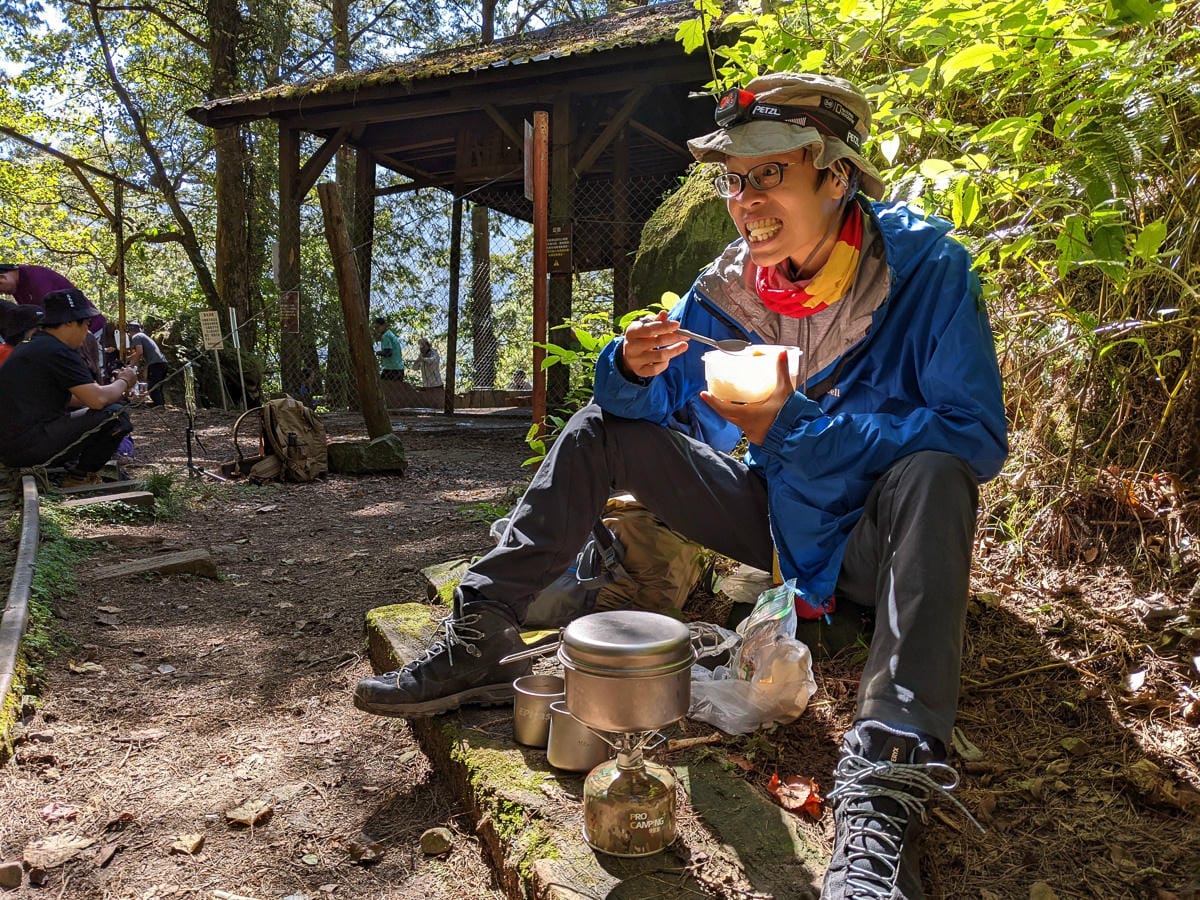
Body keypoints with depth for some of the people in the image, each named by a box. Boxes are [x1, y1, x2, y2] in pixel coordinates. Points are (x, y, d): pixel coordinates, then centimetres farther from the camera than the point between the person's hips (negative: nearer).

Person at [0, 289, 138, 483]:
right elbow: (98, 399, -19)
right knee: (115, 415, -11)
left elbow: (71, 397, 25)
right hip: (30, 446, -10)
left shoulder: (30, 348, 18)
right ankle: (81, 476, 0)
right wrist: (123, 382, 1)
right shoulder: (59, 352, -13)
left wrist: (115, 388, 18)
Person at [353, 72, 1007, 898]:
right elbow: (658, 402, -1)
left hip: (877, 542, -4)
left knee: (931, 475, -37)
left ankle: (884, 789, -43)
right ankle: (481, 639, -9)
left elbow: (977, 440, -25)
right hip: (775, 515, 5)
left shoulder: (926, 266, -18)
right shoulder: (730, 284, -4)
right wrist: (636, 369, -26)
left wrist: (794, 427, -30)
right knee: (605, 426, -5)